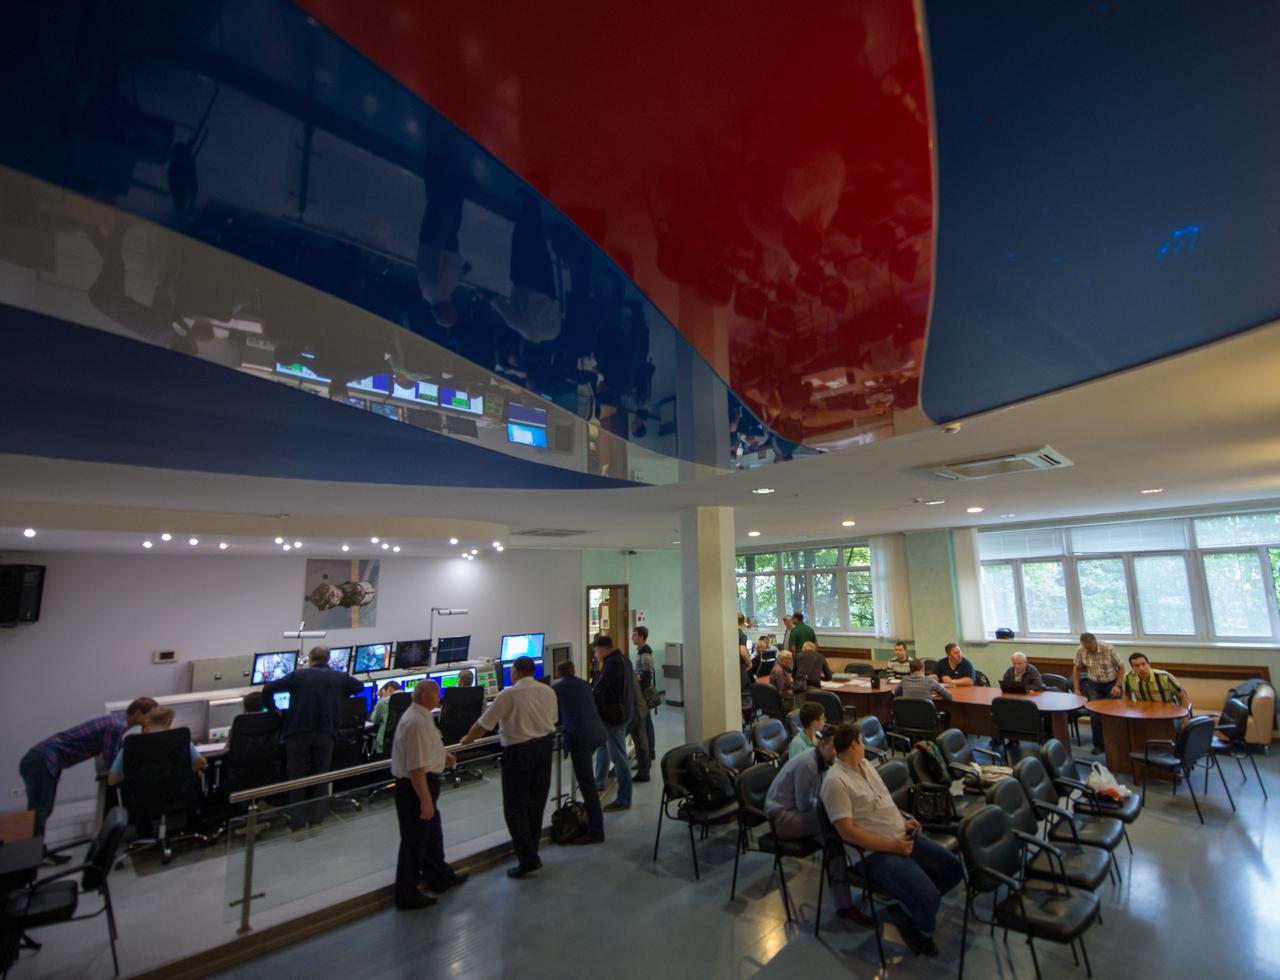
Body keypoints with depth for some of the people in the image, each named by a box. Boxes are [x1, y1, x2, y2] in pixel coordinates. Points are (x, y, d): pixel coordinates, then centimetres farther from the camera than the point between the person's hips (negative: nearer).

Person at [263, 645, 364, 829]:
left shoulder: (298, 675, -1)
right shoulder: (339, 678, 6)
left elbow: (268, 688, -3)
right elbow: (359, 687, 21)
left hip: (298, 733, -2)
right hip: (325, 733, 2)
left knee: (297, 778, 9)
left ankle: (298, 824, 12)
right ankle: (316, 821, 16)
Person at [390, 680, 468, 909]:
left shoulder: (420, 717, 6)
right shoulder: (417, 723, -27)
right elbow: (416, 767, -29)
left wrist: (443, 756, 12)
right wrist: (425, 800, -26)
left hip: (421, 783, 10)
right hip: (415, 787, -10)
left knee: (432, 833, 24)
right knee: (415, 839, 6)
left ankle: (439, 877, 41)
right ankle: (407, 894, 23)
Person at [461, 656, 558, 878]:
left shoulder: (509, 695, -15)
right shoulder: (548, 691, 1)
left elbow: (483, 725, -9)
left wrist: (466, 740, 8)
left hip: (519, 751, -6)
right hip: (545, 745, 6)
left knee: (515, 808, 5)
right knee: (536, 803, 18)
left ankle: (528, 860, 4)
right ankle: (530, 851, 31)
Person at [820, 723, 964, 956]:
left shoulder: (865, 764, 8)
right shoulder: (836, 782, -22)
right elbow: (847, 832, -23)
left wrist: (904, 821, 5)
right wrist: (891, 845, -21)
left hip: (903, 837, 9)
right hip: (876, 853, -9)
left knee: (953, 868, 7)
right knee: (928, 897, -22)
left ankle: (913, 906, 22)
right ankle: (912, 921, 12)